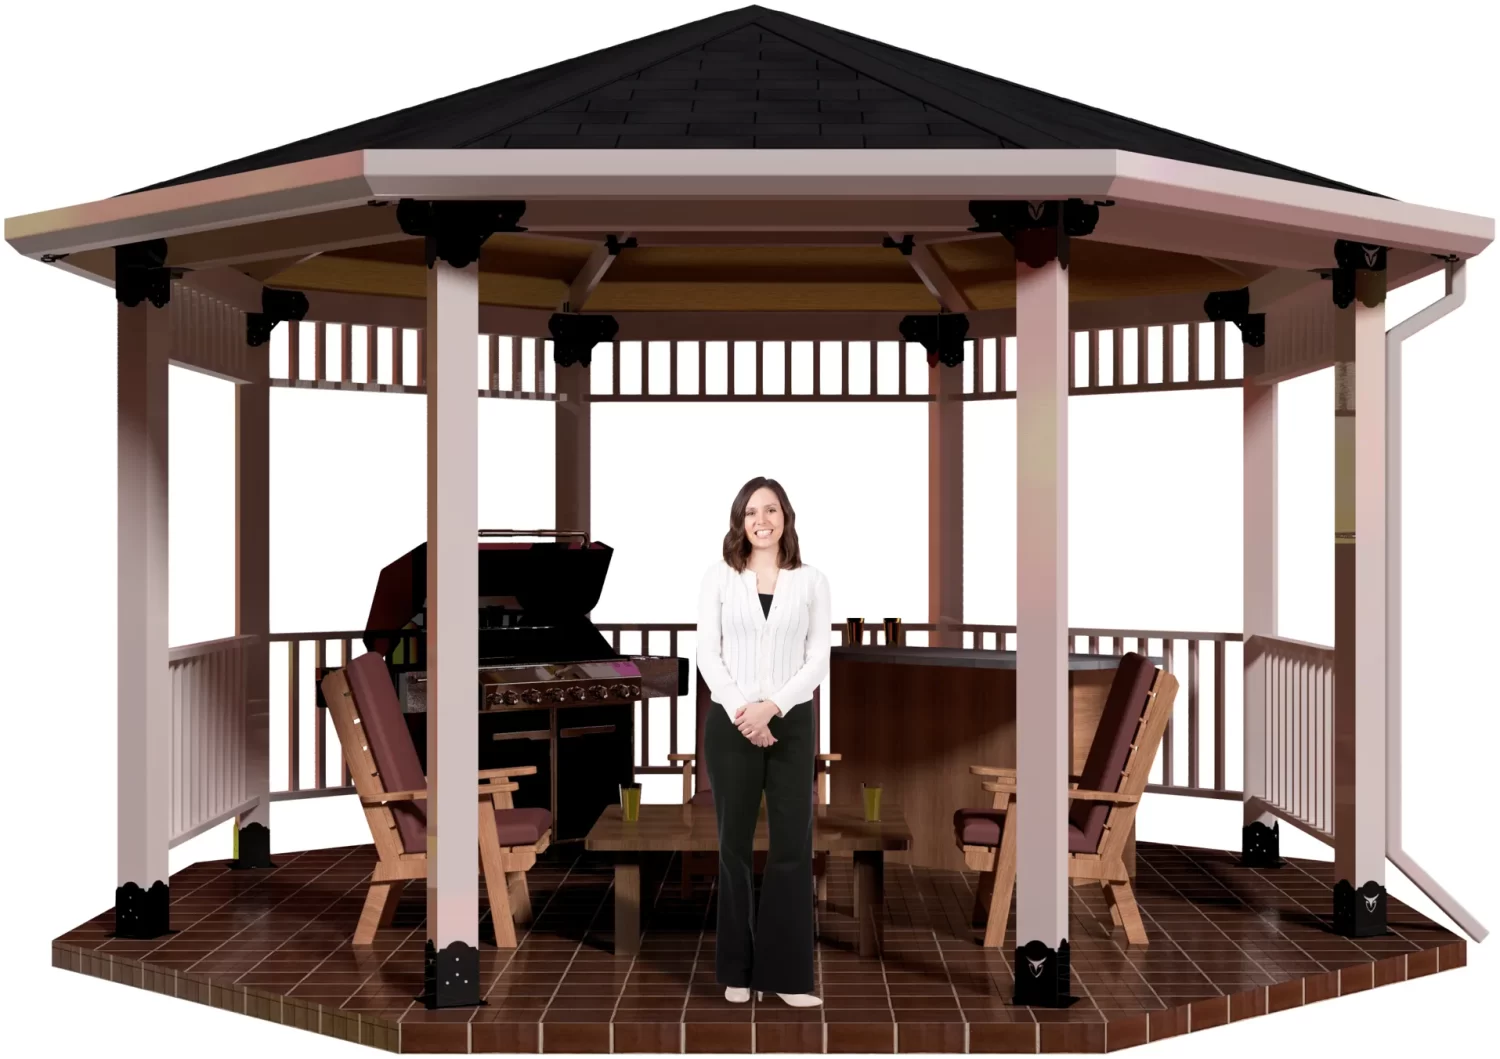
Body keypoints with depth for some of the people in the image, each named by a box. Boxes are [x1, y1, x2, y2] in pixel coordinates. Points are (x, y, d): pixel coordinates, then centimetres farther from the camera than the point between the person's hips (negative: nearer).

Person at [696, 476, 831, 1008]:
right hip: (730, 723, 0)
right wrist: (741, 712, -12)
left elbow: (818, 659, 0)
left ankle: (786, 973, 5)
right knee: (735, 845, 5)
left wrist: (770, 706, -12)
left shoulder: (811, 581, 5)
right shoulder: (719, 577, 4)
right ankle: (739, 970, 15)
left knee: (793, 846, -1)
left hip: (791, 723, 1)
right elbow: (707, 653, -1)